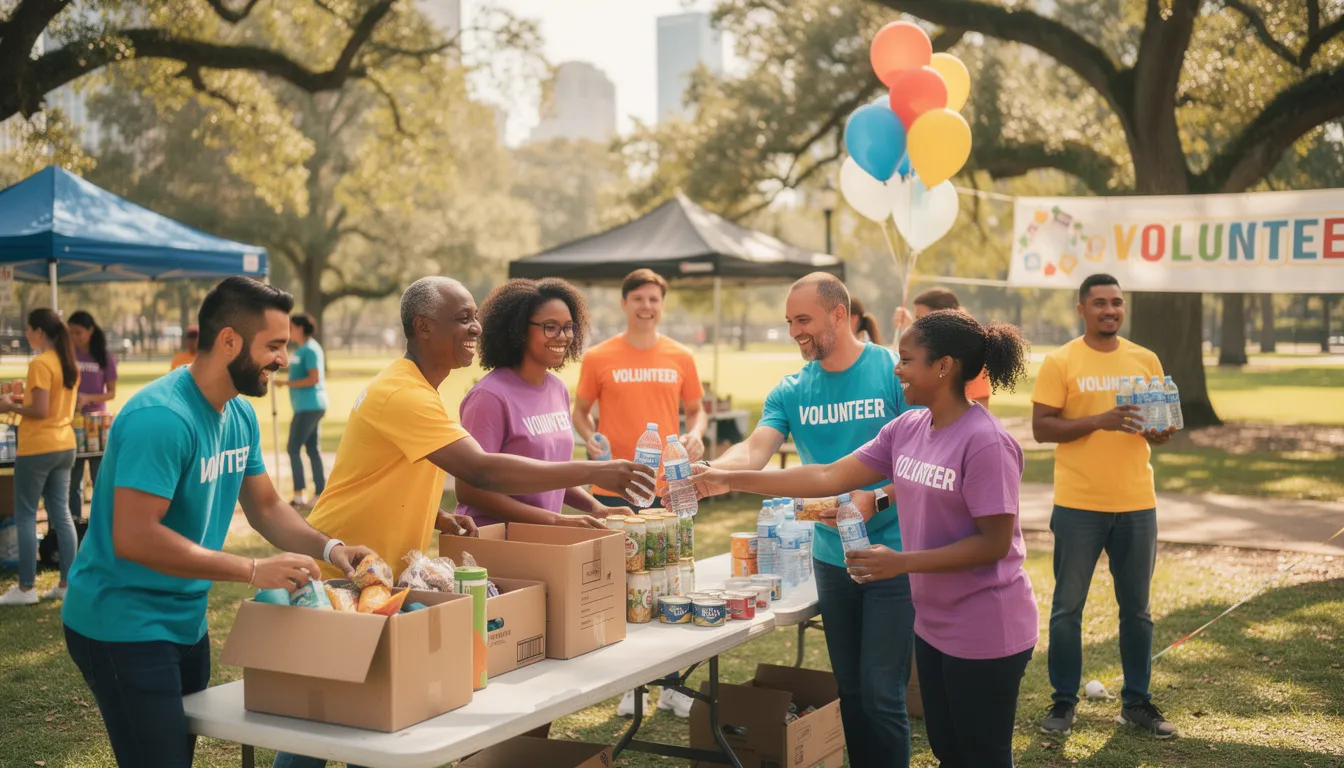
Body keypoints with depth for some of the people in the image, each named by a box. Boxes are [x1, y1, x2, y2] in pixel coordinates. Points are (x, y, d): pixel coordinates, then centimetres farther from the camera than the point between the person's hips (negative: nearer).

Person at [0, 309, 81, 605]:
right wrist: (25, 398, 17)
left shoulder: (40, 364, -16)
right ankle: (67, 583, 12)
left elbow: (40, 410, -20)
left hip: (37, 449, -8)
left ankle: (26, 588, 5)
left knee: (25, 516, 1)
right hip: (64, 446, 8)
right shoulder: (69, 364, 10)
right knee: (61, 514, 10)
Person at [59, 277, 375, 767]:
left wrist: (327, 549, -6)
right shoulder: (161, 417, -25)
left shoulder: (240, 414, 3)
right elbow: (133, 538, -31)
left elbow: (265, 506, 12)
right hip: (123, 624, -9)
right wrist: (253, 570, -29)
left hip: (185, 619, 9)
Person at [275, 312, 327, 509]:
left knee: (294, 448, -9)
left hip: (309, 407, -10)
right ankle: (320, 495, 11)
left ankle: (300, 495, -8)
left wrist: (286, 383, -18)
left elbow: (314, 379, -20)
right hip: (307, 406, 10)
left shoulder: (310, 350, -13)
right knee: (313, 449, 9)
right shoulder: (302, 349, 16)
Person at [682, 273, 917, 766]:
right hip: (832, 556, 5)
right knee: (849, 689, 15)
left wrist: (878, 500, -25)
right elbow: (754, 451, -11)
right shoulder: (791, 392, 3)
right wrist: (710, 473, -31)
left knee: (881, 694, -4)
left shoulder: (895, 372, -10)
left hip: (892, 553, -5)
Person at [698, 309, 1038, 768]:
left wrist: (902, 562, -23)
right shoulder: (907, 429, 3)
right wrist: (730, 480, -2)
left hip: (985, 632, -8)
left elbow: (994, 543, -20)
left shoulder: (985, 442, -21)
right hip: (934, 624, 8)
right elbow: (830, 477, 2)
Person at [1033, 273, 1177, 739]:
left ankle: (1137, 701, 24)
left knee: (1136, 609, 12)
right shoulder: (1060, 363, -5)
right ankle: (1064, 701, 18)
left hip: (1137, 505, 4)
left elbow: (1161, 421, 13)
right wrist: (1099, 420, -22)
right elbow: (1041, 427, -10)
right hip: (1079, 506, -3)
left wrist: (1159, 433, -10)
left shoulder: (1146, 361, 7)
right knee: (1068, 607, 5)